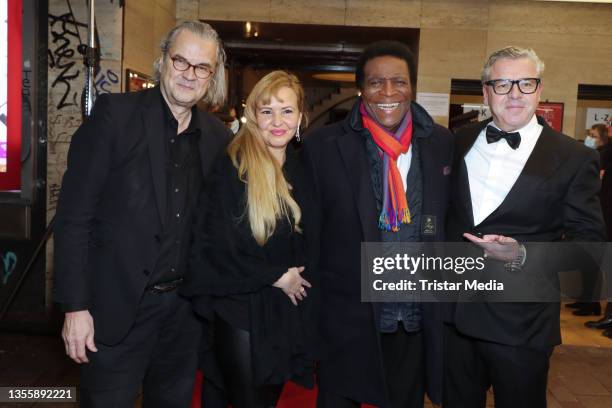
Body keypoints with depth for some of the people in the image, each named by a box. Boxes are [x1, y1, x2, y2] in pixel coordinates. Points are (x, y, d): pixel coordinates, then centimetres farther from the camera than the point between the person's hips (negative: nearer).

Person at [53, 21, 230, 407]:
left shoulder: (219, 136, 4)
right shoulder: (114, 114, -8)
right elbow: (74, 214, -10)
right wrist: (75, 306, -13)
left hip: (186, 309, 4)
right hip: (117, 306, -4)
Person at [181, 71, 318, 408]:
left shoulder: (300, 169, 5)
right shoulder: (232, 167, -13)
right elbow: (215, 243, -16)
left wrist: (299, 279, 2)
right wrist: (275, 277, -11)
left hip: (288, 309, 6)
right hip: (240, 307, -5)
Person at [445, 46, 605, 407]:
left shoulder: (574, 158, -8)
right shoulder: (461, 142, 5)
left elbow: (589, 241, -9)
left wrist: (522, 256, -24)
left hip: (521, 326, -3)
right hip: (454, 313, 4)